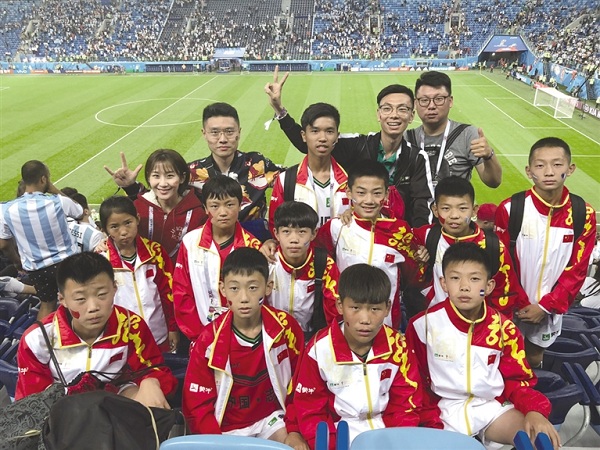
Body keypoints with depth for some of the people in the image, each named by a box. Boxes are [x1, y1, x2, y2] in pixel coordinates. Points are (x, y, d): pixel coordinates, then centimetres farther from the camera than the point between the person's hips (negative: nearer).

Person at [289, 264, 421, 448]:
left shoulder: (398, 347, -9)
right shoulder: (319, 349, -15)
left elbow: (405, 404, -1)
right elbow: (310, 410, -7)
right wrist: (331, 445, -17)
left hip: (386, 428, 2)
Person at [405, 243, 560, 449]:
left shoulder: (503, 328, -3)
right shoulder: (424, 324, -10)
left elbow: (517, 379, 5)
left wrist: (533, 411, -14)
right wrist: (430, 420, -11)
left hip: (491, 407, 2)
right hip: (443, 410, -2)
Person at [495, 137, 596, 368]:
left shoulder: (584, 215, -10)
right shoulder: (510, 209, -17)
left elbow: (577, 269, -6)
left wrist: (547, 305, -10)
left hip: (551, 306, 2)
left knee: (535, 357, 21)